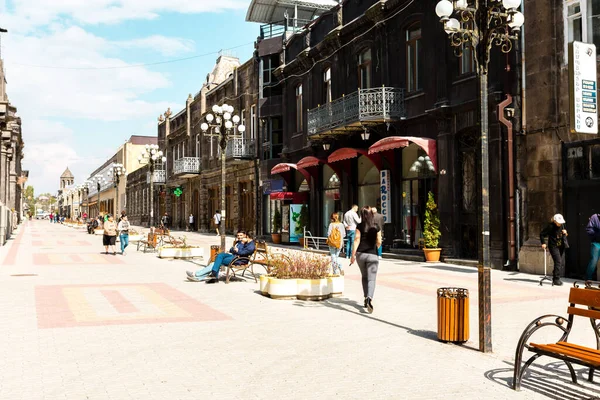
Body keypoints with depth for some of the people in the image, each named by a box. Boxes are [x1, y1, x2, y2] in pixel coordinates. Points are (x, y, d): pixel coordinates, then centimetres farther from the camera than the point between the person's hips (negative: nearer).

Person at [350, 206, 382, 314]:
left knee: (364, 277, 21)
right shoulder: (376, 227, 0)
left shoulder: (360, 226, -2)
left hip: (360, 254, 2)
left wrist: (353, 254, -7)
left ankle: (366, 299, 24)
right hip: (372, 255, -1)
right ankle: (369, 299, -29)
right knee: (371, 279, -6)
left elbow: (357, 240, -8)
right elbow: (379, 242, 2)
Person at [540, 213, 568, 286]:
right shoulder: (550, 226, -14)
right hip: (553, 246, -7)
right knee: (558, 262, -15)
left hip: (561, 246, 7)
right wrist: (543, 243, -14)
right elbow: (542, 234, -7)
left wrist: (565, 233, -3)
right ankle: (556, 280, -9)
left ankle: (556, 278, 20)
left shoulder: (561, 226, 5)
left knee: (562, 263, 7)